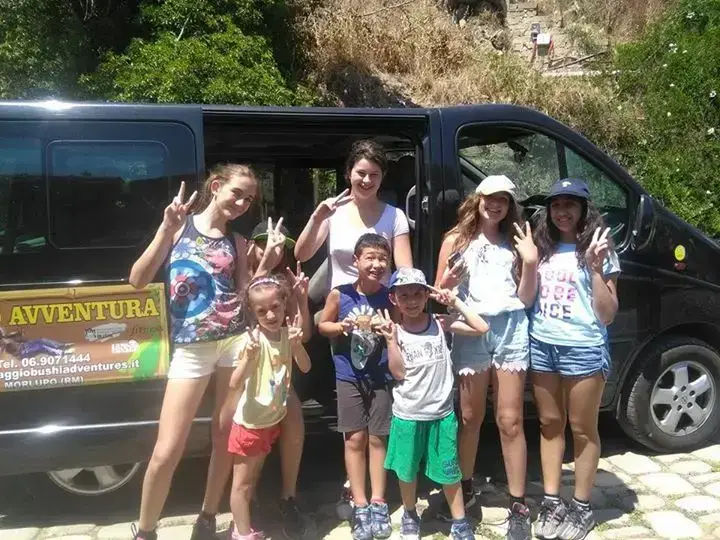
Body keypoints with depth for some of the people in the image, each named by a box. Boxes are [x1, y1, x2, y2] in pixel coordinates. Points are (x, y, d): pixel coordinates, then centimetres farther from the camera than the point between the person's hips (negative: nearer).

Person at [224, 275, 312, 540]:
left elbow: (305, 367, -8)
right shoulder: (252, 339, -23)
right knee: (242, 482, 8)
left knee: (254, 477, 23)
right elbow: (235, 384, -27)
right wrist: (248, 356, -44)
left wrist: (296, 344, -24)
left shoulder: (287, 334, -5)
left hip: (273, 420, 6)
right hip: (249, 422, -6)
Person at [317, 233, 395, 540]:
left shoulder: (390, 297, -7)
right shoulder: (340, 295, -8)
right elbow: (322, 325, 5)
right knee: (355, 439, 6)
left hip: (380, 377, 0)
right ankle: (360, 506, 19)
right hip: (349, 376, 0)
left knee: (377, 438, 10)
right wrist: (342, 326, -14)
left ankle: (378, 504, 23)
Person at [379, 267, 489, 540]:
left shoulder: (440, 323, -4)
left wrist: (455, 301, -11)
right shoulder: (395, 330, -7)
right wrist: (391, 339, -22)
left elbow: (481, 328, -10)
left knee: (449, 471, 11)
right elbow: (398, 372, -13)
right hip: (407, 415, 0)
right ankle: (410, 516, 39)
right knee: (407, 470, 17)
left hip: (442, 413, 0)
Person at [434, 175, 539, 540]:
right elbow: (437, 293, 4)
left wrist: (531, 261, -8)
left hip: (511, 330, 1)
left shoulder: (516, 242, 9)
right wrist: (449, 282, -17)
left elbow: (526, 299, 5)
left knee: (509, 420, 4)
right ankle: (464, 488, 29)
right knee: (470, 417, 11)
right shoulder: (456, 240, 5)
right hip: (470, 331, 0)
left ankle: (518, 505, 13)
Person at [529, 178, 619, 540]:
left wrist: (595, 268, -17)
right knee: (549, 423, 12)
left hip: (583, 347, -4)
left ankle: (581, 508, 20)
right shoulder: (542, 248, 9)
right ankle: (552, 502, 23)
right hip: (541, 344, 4)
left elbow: (607, 314, -7)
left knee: (582, 428, 7)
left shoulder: (597, 250, -3)